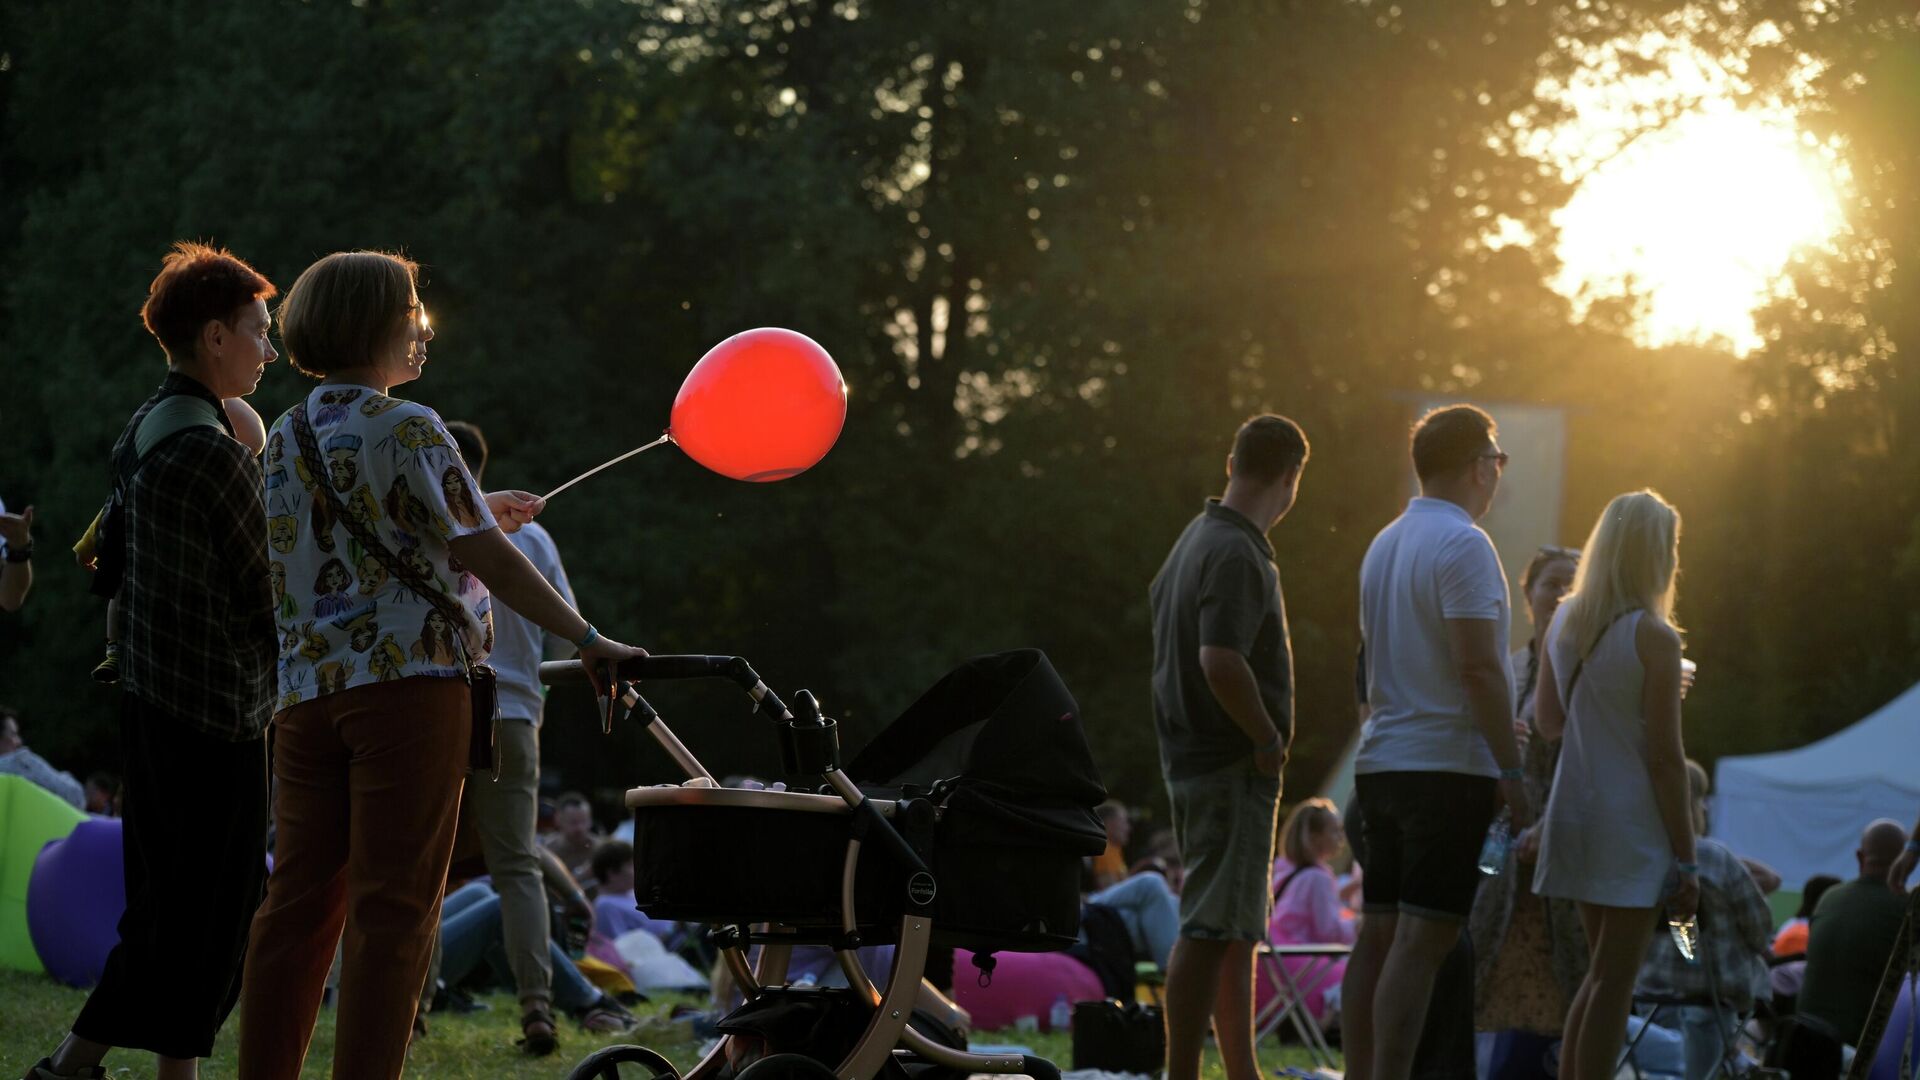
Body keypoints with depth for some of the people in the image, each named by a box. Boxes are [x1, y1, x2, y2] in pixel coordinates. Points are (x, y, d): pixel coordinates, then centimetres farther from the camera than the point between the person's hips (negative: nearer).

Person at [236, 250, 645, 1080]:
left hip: (307, 690, 7)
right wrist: (589, 640, -10)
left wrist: (478, 516, 27)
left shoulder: (285, 438, 15)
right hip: (408, 678, -6)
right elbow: (483, 557, -12)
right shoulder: (407, 429, -6)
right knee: (394, 908, -5)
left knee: (300, 902, 8)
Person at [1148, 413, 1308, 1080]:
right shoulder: (1237, 555, -17)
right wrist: (1269, 738, -15)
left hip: (1193, 758, 10)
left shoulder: (1195, 539, 14)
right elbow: (1220, 661, -28)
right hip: (1232, 768, -10)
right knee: (1210, 931, -10)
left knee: (1237, 930, 15)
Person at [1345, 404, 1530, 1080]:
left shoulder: (1384, 544, 16)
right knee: (1422, 941, -11)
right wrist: (1512, 773, -15)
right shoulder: (1462, 544, -12)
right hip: (1448, 765, -9)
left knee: (1378, 935, 8)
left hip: (1381, 764, 9)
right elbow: (1478, 667, -18)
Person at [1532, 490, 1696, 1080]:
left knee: (1602, 970, 18)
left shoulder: (1564, 622, 7)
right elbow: (1664, 756, -14)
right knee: (1613, 980, -3)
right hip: (1630, 823, -7)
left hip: (1574, 813, 7)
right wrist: (1687, 858, -10)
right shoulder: (1654, 638, -13)